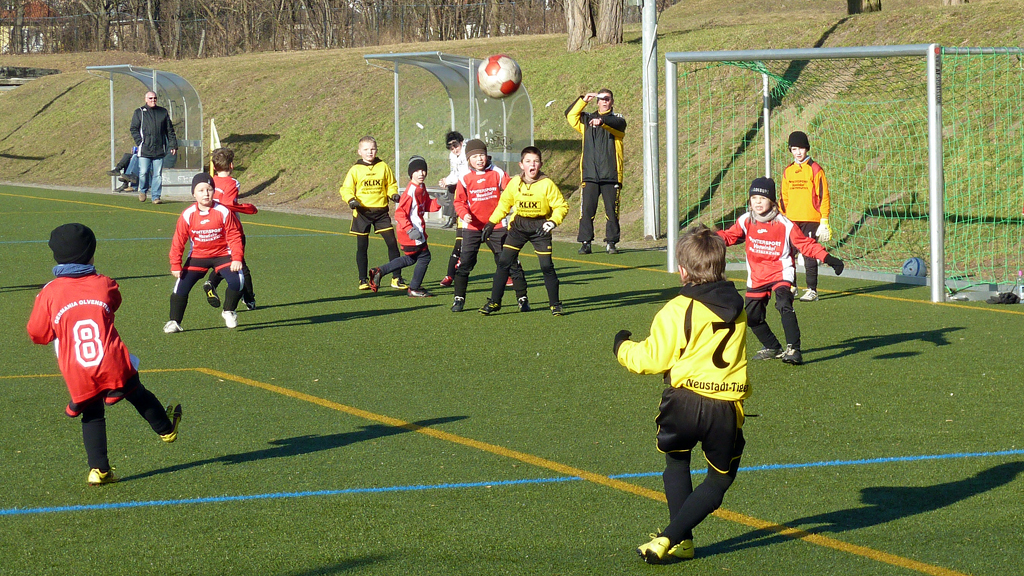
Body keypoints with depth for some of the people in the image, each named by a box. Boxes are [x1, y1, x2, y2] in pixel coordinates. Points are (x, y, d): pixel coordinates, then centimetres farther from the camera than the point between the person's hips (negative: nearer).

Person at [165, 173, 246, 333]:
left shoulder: (224, 212, -15)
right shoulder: (188, 215, -13)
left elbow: (234, 236, -10)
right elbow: (178, 241, -6)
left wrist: (237, 258, -18)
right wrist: (175, 265, -10)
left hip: (222, 254, -1)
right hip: (197, 256, 1)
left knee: (237, 281, -20)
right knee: (182, 285, -11)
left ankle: (229, 312, 8)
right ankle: (174, 322, 7)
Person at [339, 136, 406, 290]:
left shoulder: (383, 167, 5)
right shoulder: (355, 169, 0)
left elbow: (391, 184, 14)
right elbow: (346, 189, 1)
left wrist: (394, 194, -6)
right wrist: (351, 200, -18)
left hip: (381, 211, 1)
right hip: (362, 212, -1)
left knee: (392, 243, -5)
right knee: (362, 247, 4)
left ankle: (396, 279, 2)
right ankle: (363, 280, 15)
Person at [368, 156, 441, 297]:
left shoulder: (422, 188, 8)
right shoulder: (411, 191, -21)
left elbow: (427, 205, 18)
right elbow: (400, 213, -23)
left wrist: (438, 202, -2)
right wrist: (410, 230, -29)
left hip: (417, 231, 10)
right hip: (410, 233, -10)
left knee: (410, 259, 21)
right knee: (424, 256, 0)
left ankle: (379, 272, 22)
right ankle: (414, 289, 14)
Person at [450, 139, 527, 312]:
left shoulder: (497, 173, -2)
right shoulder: (465, 178, -1)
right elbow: (460, 201, 2)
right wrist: (464, 214, -16)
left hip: (496, 225, 0)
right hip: (472, 226, 0)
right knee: (465, 263, -5)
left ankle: (522, 297, 12)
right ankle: (459, 299, 8)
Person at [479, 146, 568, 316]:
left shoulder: (547, 184, -11)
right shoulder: (514, 183, -1)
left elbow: (561, 206, -6)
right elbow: (504, 204, 14)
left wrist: (552, 222, -22)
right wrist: (491, 222, 11)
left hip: (540, 227, -3)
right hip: (518, 225, 3)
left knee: (547, 266, -5)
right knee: (504, 263, -2)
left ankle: (555, 304, 10)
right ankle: (494, 302, 7)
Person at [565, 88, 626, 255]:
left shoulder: (616, 119, 7)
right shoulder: (587, 119, 17)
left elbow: (619, 124, -16)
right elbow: (570, 115, 8)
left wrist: (602, 121, -36)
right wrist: (583, 100, -4)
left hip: (611, 175, -2)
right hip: (590, 174, 2)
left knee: (612, 209, -1)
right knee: (587, 209, -3)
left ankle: (611, 242, 6)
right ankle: (585, 242, 1)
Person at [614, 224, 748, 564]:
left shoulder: (677, 310, -7)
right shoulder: (737, 307, 10)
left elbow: (653, 359, -5)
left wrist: (623, 348, 14)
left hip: (686, 401, -3)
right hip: (728, 408, 3)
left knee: (676, 464, 24)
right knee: (719, 480, 15)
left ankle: (681, 541, 16)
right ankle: (670, 539, 0)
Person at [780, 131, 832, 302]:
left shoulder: (815, 169, -2)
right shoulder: (788, 171, 13)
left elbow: (823, 196, -4)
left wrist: (824, 220, -9)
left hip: (810, 219, -5)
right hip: (791, 220, 5)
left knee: (809, 255, -5)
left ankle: (812, 291, 0)